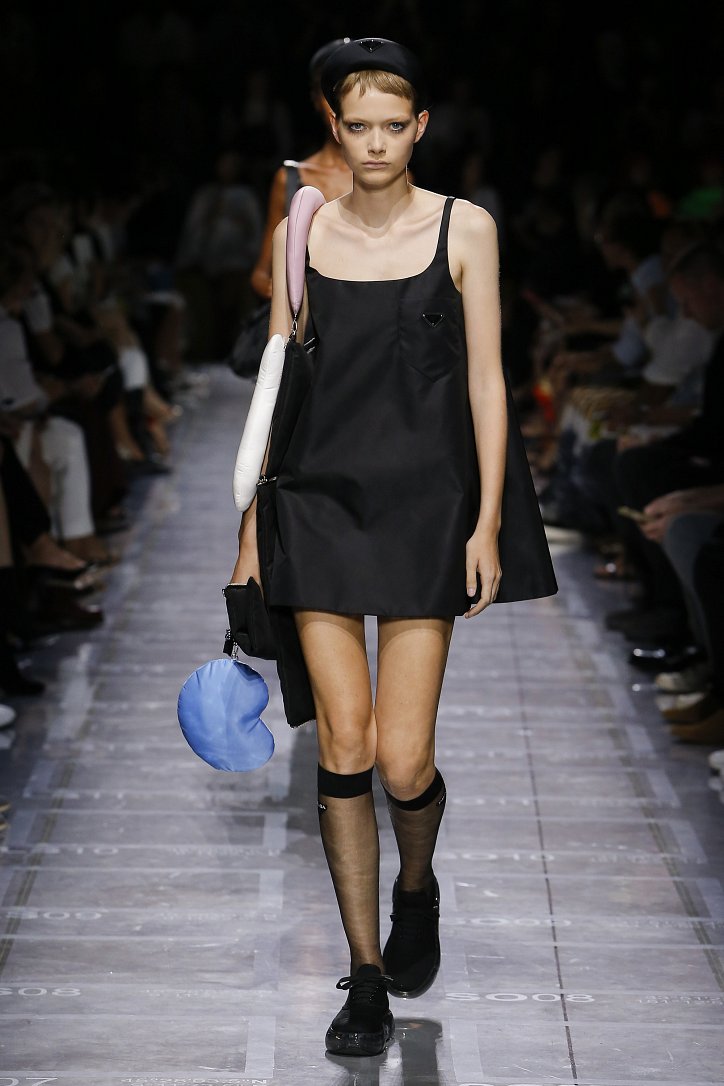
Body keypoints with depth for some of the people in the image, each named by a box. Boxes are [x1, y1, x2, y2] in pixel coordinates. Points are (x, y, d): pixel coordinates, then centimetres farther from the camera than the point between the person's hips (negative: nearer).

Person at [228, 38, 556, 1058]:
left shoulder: (464, 228, 0)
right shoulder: (299, 233, 6)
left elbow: (485, 380, 0)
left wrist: (488, 523, -6)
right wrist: (252, 523, 8)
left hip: (425, 504, -2)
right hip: (321, 501, 2)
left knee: (404, 761, -4)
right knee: (344, 749, -1)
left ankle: (417, 888, 31)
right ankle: (368, 979, 11)